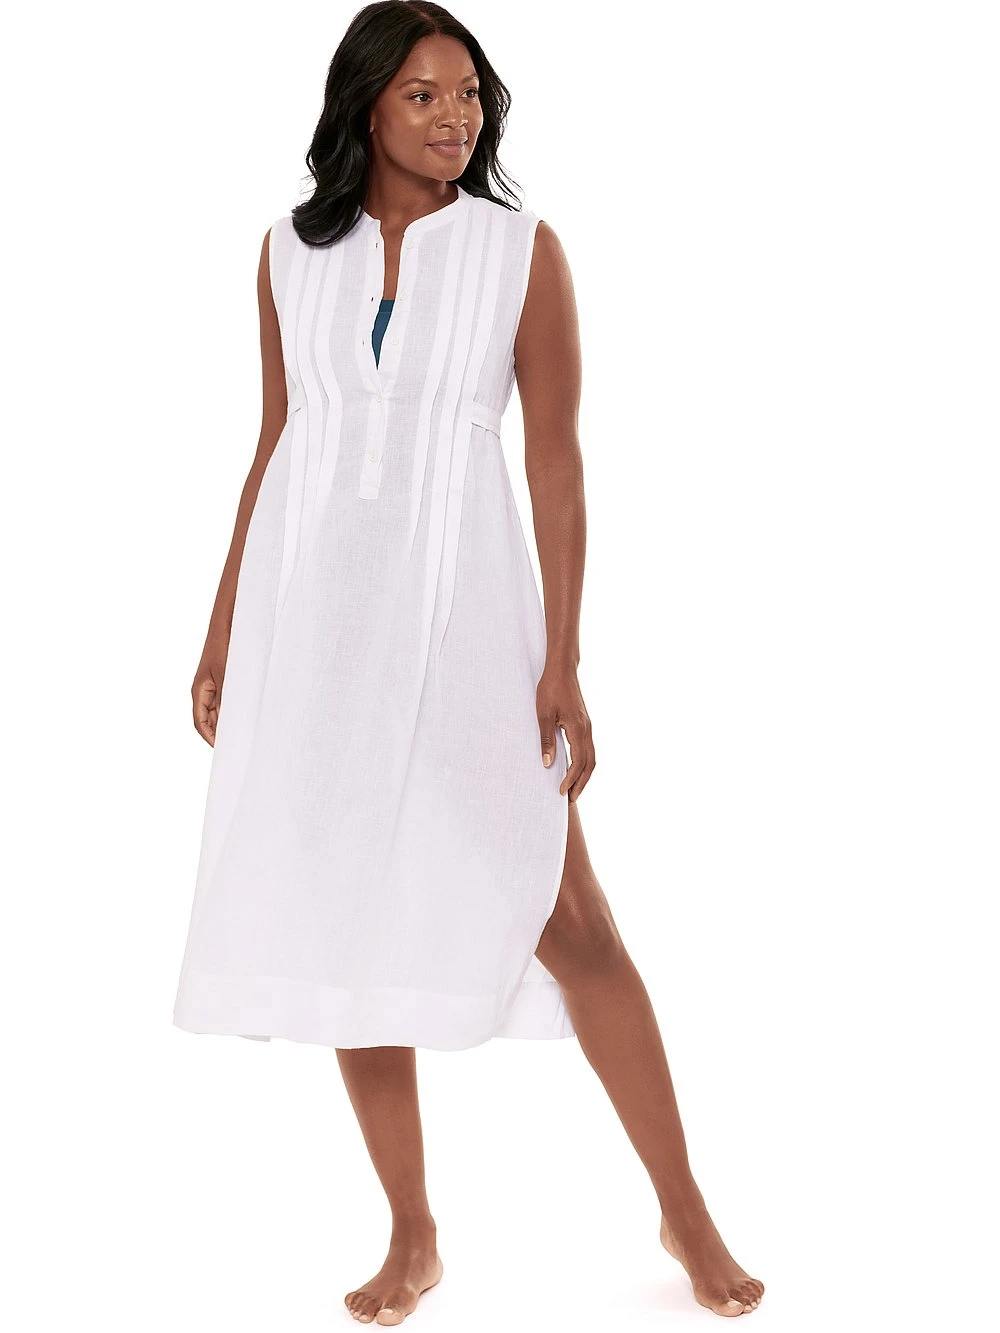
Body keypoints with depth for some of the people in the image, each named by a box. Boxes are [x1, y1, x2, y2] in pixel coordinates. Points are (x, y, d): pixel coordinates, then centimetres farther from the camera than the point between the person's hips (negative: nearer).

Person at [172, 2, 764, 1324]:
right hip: (312, 609, 3)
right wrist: (223, 629, 10)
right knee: (344, 917, 6)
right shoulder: (293, 252, 8)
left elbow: (556, 460, -3)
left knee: (565, 916, -4)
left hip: (462, 605, -3)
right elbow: (275, 446, 12)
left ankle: (685, 1210, 15)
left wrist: (563, 660, -9)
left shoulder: (523, 250, -1)